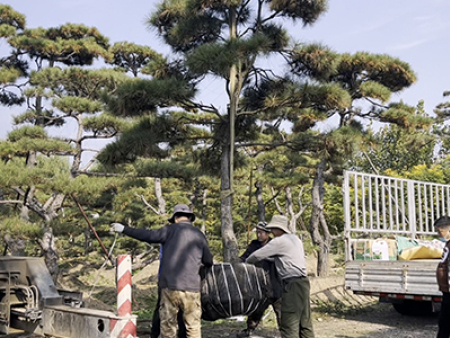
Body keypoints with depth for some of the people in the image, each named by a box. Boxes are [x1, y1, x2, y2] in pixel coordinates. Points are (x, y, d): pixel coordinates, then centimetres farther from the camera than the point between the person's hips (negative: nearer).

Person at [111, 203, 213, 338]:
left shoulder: (170, 230, 3)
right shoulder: (199, 235, 8)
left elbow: (147, 235, -2)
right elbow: (208, 262, 12)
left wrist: (124, 229, 7)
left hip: (170, 287, 0)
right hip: (191, 288, 1)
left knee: (167, 326, 8)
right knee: (193, 327, 6)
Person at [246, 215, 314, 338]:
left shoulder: (279, 241, -9)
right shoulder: (295, 239, 17)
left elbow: (257, 255, -8)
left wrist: (246, 262, 10)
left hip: (292, 284, -9)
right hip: (303, 281, 9)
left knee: (289, 324, -8)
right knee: (305, 322, 12)